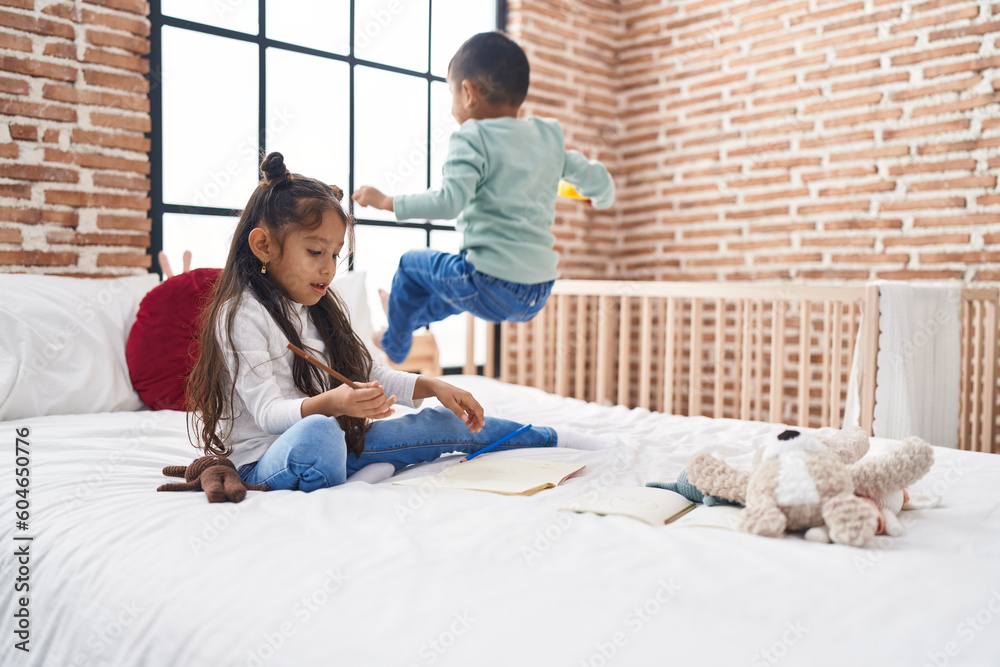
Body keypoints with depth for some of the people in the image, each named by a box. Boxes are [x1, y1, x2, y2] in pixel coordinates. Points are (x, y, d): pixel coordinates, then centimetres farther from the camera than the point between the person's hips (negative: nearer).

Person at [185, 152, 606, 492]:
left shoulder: (316, 310, 12)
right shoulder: (240, 316, -16)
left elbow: (365, 374, 16)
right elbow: (267, 412, -24)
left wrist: (433, 386, 3)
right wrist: (330, 404, -42)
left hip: (334, 444, 8)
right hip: (265, 460, -8)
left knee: (443, 424, 6)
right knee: (317, 434, -44)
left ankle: (540, 439, 25)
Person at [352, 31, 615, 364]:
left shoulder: (472, 139, -10)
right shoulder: (550, 136, 9)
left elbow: (449, 201, -23)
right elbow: (600, 183, 14)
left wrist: (388, 202, -13)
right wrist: (603, 197, 37)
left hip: (493, 287, -7)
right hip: (538, 295, 7)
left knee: (411, 265, 19)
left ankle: (392, 348, 36)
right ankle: (409, 316, 59)